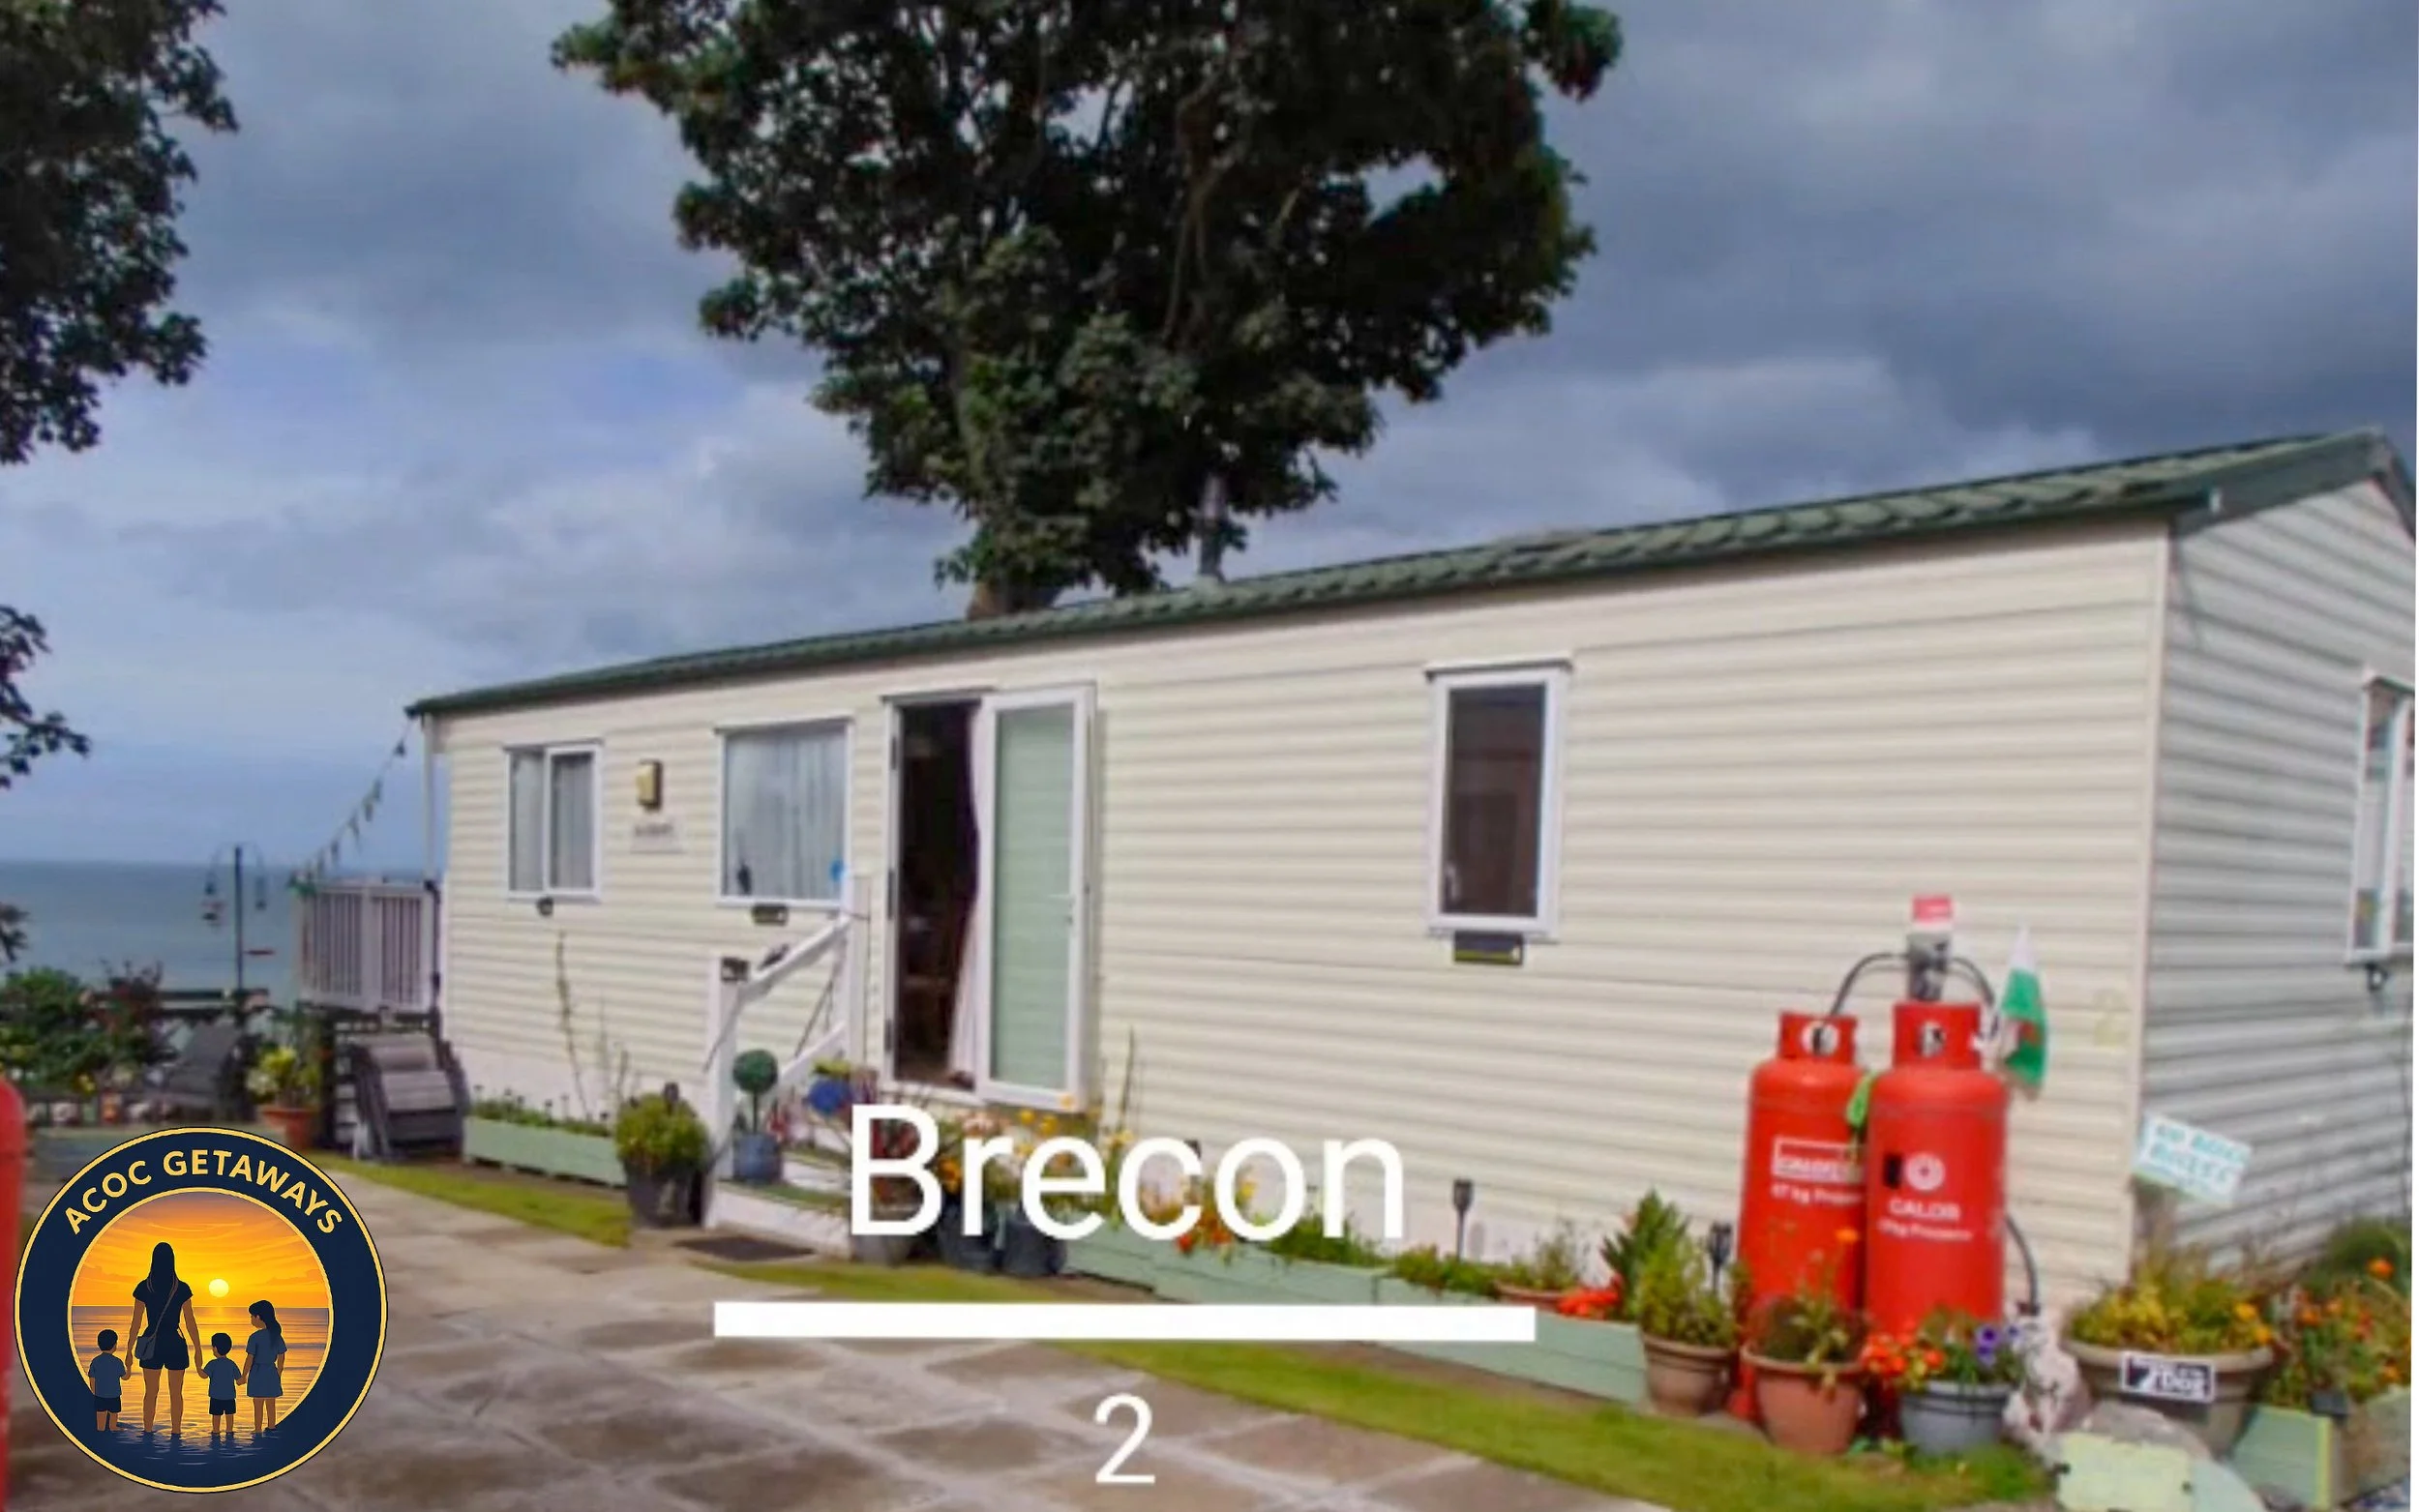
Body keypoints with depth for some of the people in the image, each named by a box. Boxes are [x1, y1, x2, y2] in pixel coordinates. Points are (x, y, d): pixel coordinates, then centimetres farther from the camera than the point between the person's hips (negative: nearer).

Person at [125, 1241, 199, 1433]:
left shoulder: (143, 1287, -4)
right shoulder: (182, 1289, -6)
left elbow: (136, 1323, -2)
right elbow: (190, 1324, -2)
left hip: (151, 1343, 1)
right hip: (175, 1344, -1)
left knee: (151, 1393, 11)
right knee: (176, 1393, 8)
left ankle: (148, 1432, 13)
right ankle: (176, 1432, 9)